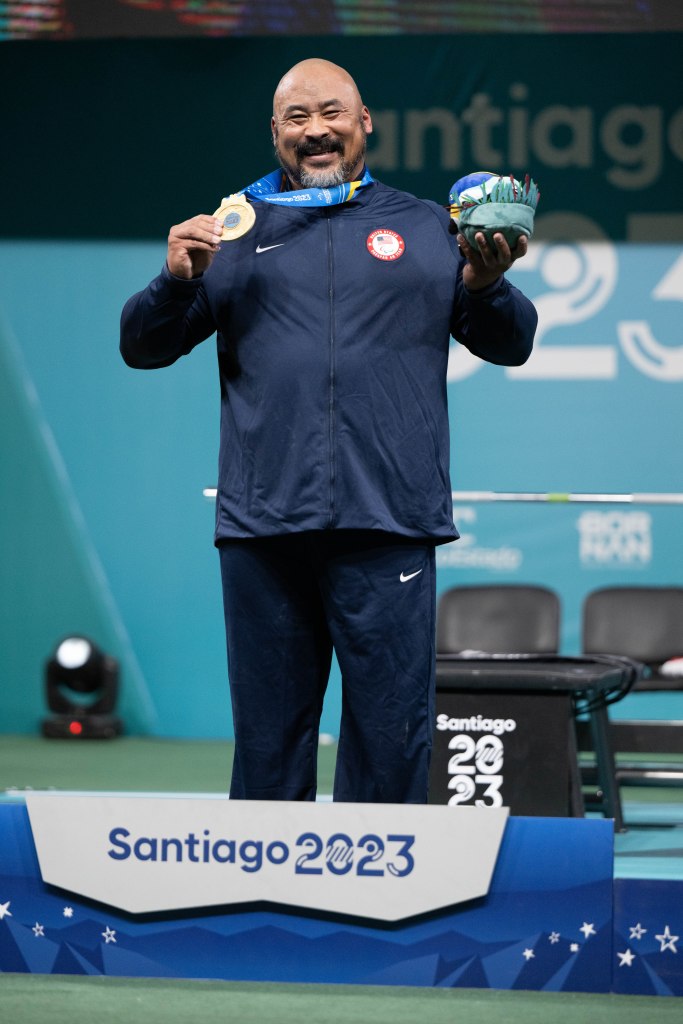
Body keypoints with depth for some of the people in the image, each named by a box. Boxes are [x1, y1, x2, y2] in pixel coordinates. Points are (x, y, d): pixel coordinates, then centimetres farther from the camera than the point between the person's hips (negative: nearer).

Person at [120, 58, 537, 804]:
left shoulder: (426, 229, 14)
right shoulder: (235, 233, 15)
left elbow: (510, 345, 12)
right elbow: (142, 347, 13)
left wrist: (485, 287, -9)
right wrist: (177, 281, -7)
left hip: (387, 522, -1)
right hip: (263, 525, 1)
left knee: (390, 729, -3)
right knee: (267, 734, 6)